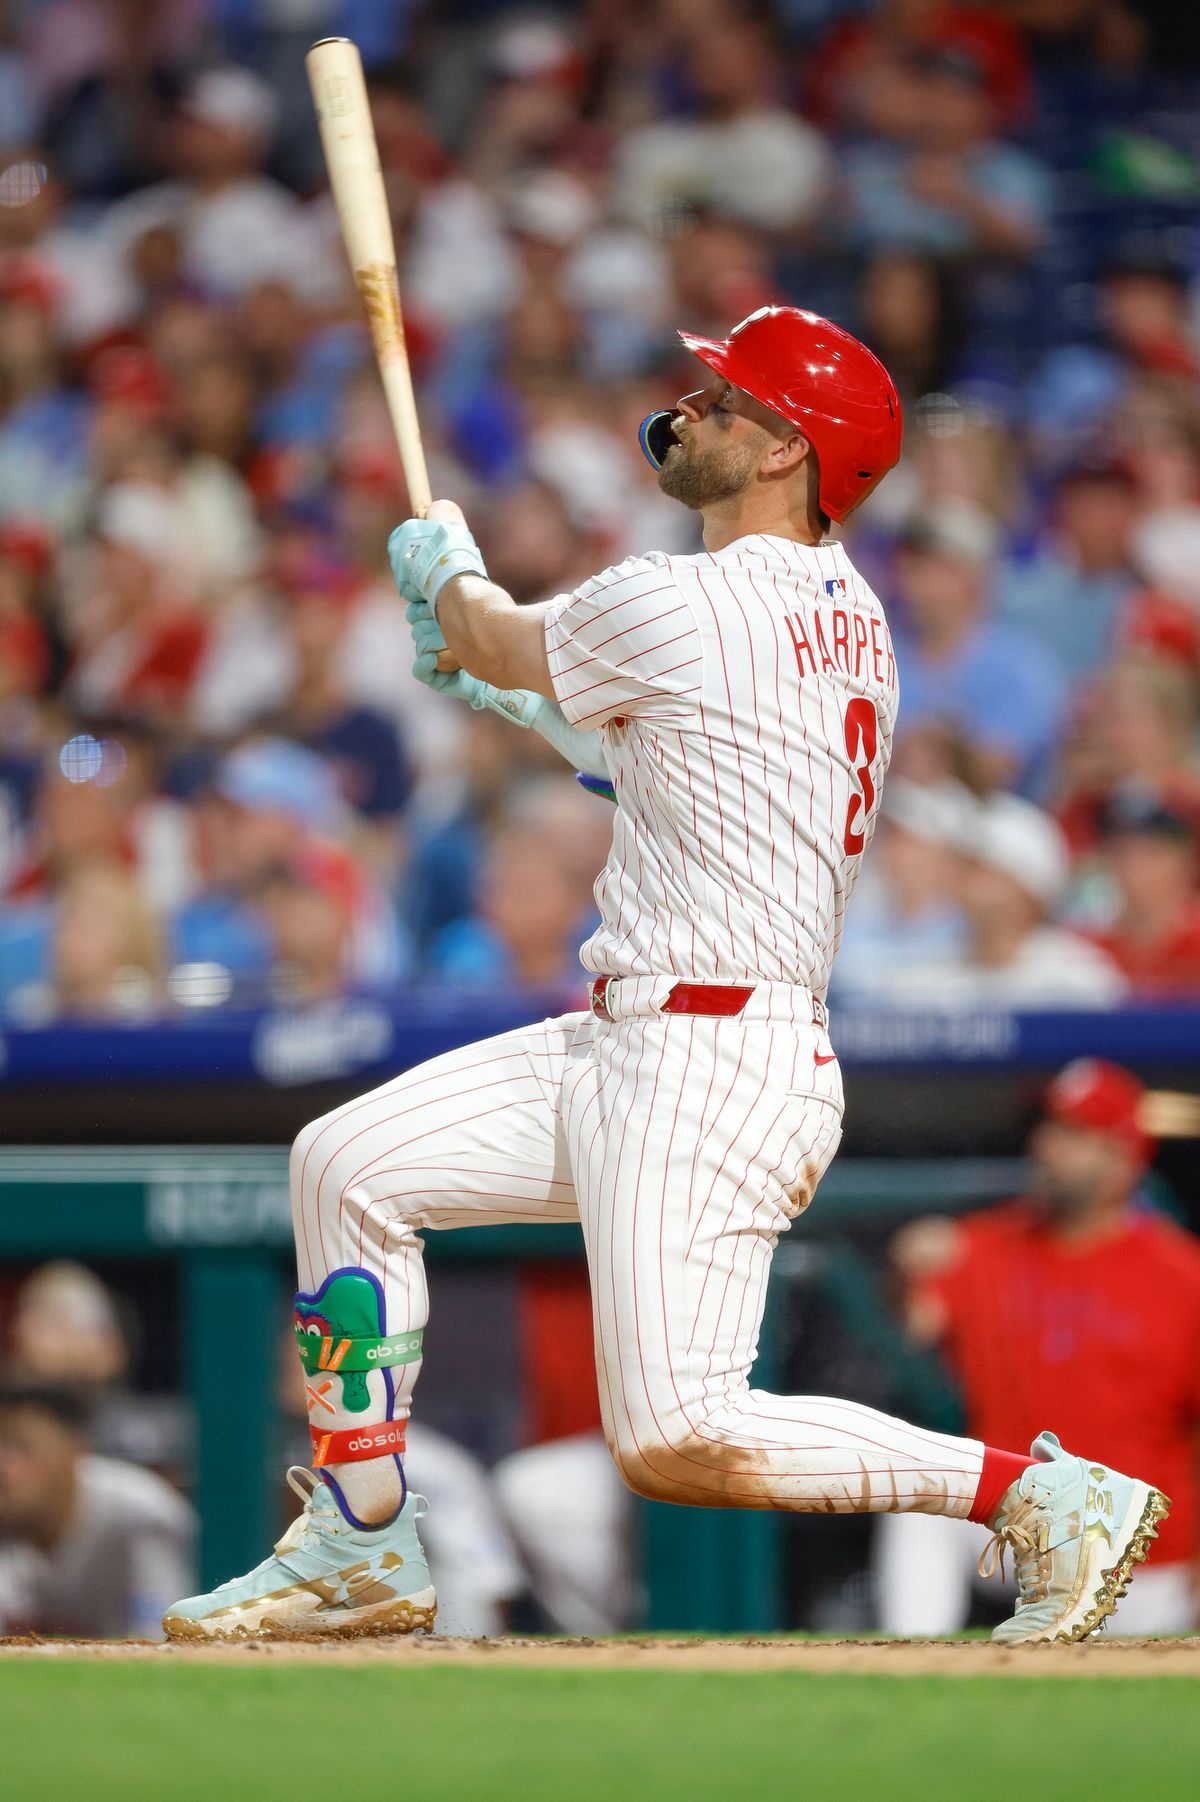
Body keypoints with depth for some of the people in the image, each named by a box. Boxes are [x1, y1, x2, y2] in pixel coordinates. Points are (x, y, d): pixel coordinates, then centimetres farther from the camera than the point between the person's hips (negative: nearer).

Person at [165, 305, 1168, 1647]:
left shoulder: (675, 608, -16)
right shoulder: (843, 613, 12)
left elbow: (497, 642, 5)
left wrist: (447, 569, 26)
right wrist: (500, 689, 36)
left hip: (712, 1072, -10)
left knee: (672, 1443, -17)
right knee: (346, 1163, 12)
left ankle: (1048, 1494, -10)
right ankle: (361, 1554, 18)